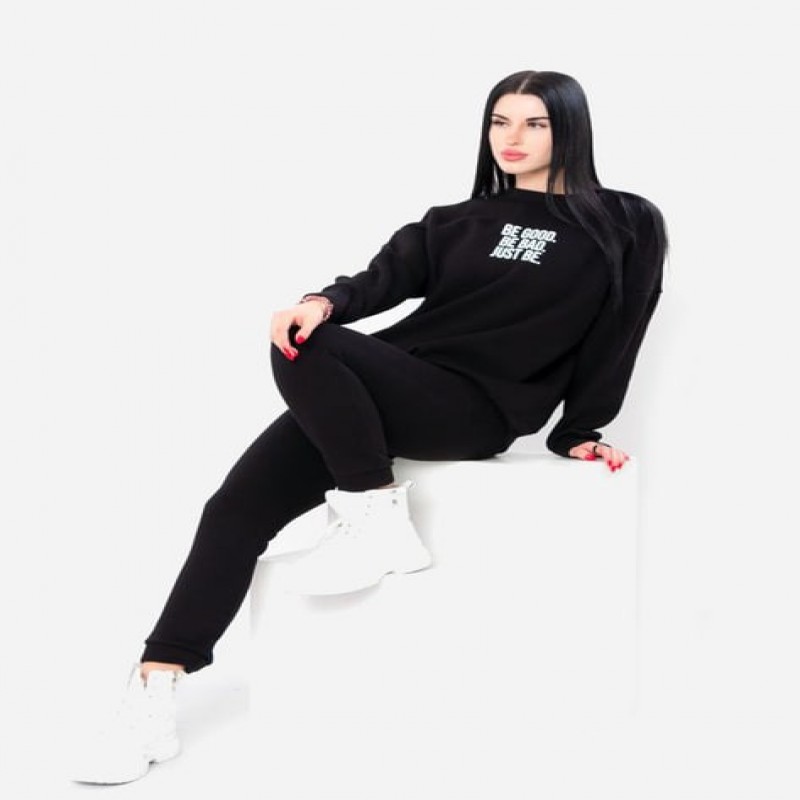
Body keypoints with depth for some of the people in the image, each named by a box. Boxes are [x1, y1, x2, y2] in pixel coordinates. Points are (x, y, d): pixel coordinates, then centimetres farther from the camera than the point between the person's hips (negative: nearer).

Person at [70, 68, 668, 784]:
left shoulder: (627, 227, 10)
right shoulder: (461, 220, 20)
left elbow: (613, 341, 9)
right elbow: (387, 276, 5)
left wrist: (581, 432, 3)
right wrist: (326, 302, -15)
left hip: (475, 409, -5)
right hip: (392, 390, 5)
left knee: (305, 352, -29)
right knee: (238, 507, -13)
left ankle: (378, 522, -17)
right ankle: (151, 704, -14)